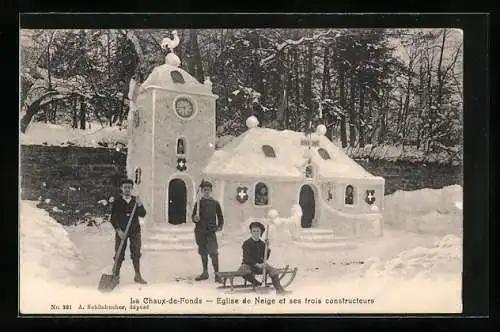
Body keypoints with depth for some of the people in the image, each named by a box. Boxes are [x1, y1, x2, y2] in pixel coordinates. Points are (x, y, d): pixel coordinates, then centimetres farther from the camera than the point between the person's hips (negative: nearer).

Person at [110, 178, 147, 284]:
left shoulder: (136, 200, 4)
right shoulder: (117, 202, -2)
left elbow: (142, 214, -5)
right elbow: (113, 218, -2)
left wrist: (139, 205, -22)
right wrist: (118, 230, -13)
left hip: (135, 231, 2)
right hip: (121, 231, -2)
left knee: (136, 254, 5)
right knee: (119, 255, 0)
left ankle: (138, 276, 13)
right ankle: (116, 275, 11)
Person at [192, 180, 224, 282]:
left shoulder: (215, 203, 5)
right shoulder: (199, 203, 6)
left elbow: (220, 216, 12)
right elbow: (193, 217, 9)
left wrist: (220, 226, -1)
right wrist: (195, 219, -13)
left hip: (211, 231, -2)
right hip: (200, 231, 2)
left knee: (213, 253, -11)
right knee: (203, 253, 11)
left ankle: (217, 274, -8)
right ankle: (205, 273, 23)